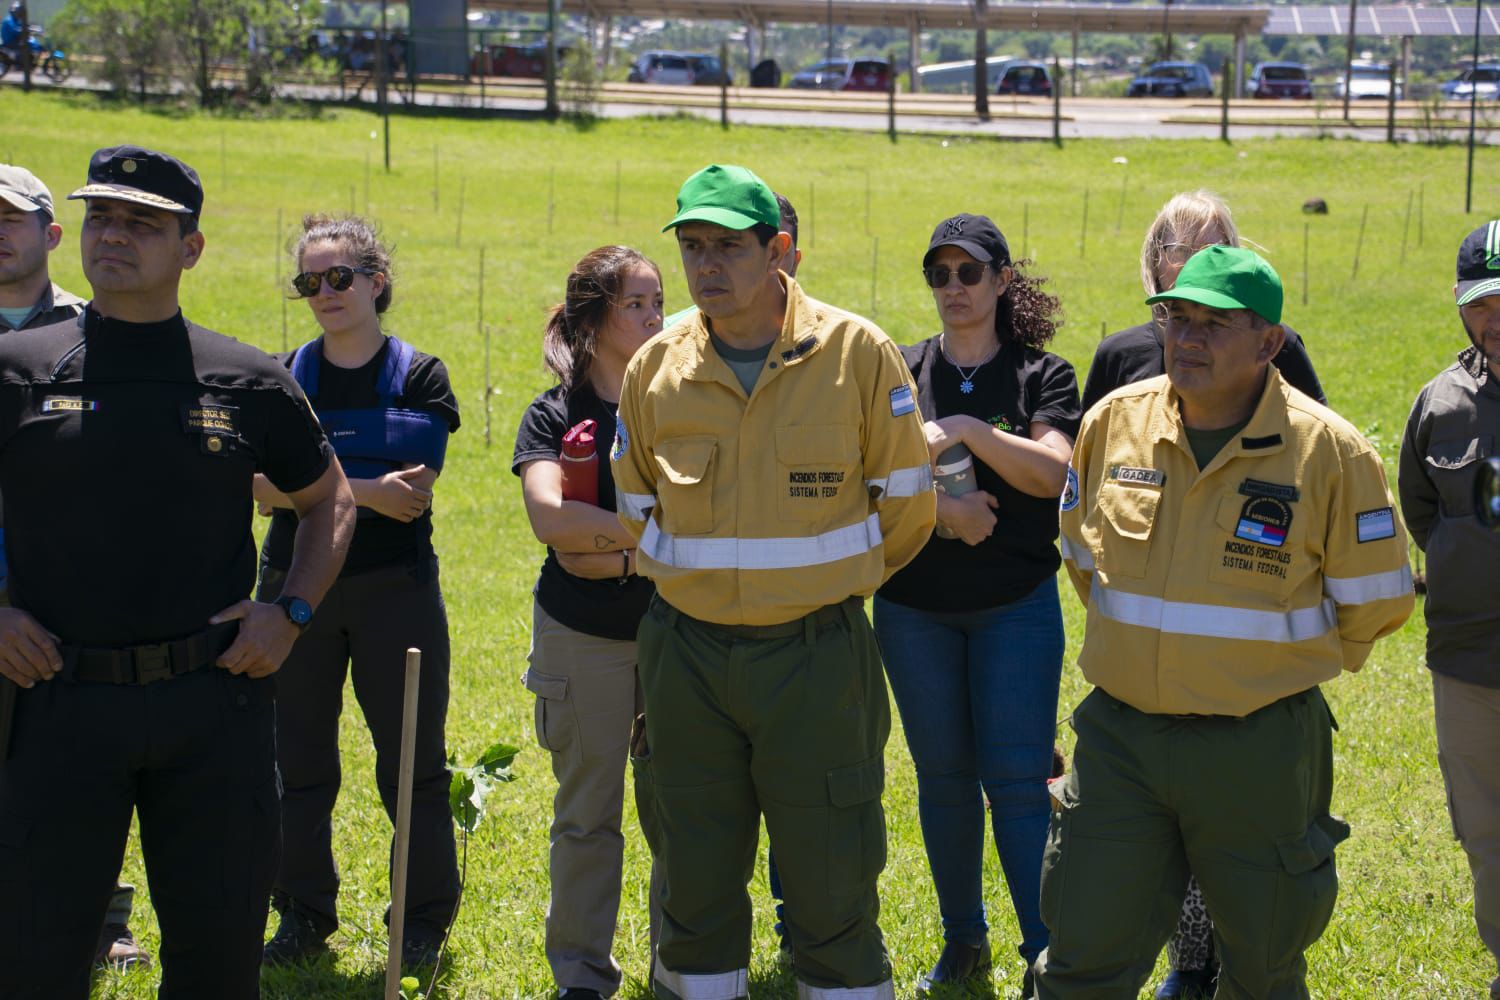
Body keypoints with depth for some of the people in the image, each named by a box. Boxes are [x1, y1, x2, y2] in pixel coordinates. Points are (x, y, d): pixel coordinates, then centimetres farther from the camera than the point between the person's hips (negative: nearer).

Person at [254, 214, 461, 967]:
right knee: (297, 762, 7)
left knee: (412, 764, 2)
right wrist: (368, 491, -18)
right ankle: (304, 918, 21)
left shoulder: (419, 376, 1)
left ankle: (424, 920, 15)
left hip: (395, 589, -2)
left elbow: (413, 496, -10)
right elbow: (263, 488, -7)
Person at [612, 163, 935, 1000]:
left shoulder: (857, 353, -7)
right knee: (695, 878, 11)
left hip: (817, 652, -3)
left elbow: (906, 504, 2)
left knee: (832, 887, 2)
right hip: (688, 654, 3)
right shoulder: (656, 369, 1)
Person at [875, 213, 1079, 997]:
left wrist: (967, 430, -25)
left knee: (1017, 780, -7)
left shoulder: (1042, 375, 0)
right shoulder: (899, 373, 4)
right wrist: (940, 508, -21)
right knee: (943, 778, 10)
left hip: (1016, 605, -2)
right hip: (915, 606, 2)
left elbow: (1051, 472, -15)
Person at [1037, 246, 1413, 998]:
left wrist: (1286, 667, 8)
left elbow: (1373, 602, -2)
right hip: (1119, 732, 3)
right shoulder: (1114, 421, 0)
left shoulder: (1329, 452, -12)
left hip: (1258, 747, -3)